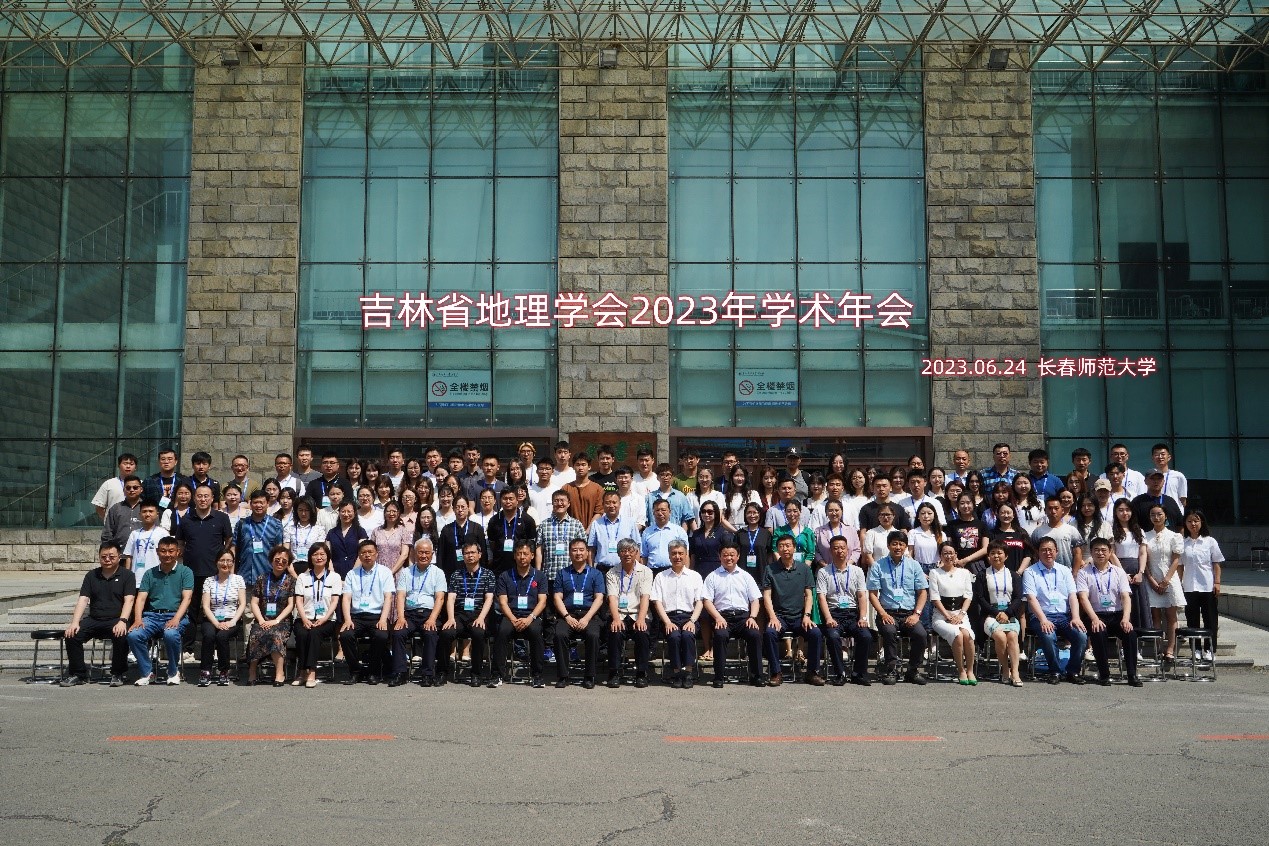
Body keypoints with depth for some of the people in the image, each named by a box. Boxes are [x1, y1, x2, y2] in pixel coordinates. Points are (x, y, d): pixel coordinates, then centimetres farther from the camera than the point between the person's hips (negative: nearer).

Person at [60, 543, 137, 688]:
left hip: (115, 620, -4)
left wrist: (122, 621, -23)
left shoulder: (127, 575, 5)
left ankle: (117, 674, -14)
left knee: (121, 636, -34)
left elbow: (129, 600, -7)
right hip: (94, 620, 4)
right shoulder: (91, 576, 16)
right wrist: (75, 623, -10)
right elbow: (83, 600, 5)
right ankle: (77, 674, -5)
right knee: (71, 635, -21)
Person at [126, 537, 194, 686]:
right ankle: (147, 673, -6)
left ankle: (174, 672, -9)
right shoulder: (150, 573, 16)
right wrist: (138, 619, -13)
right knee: (133, 635, -26)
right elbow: (141, 598, 7)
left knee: (170, 634, -36)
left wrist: (176, 619, -21)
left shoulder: (186, 572, 7)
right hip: (152, 615, 3)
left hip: (175, 615, -3)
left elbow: (186, 598, -4)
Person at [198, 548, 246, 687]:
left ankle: (224, 672, -17)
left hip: (231, 620, -1)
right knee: (209, 635, -32)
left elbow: (242, 604, 1)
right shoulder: (209, 581, 8)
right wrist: (217, 623, -14)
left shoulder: (238, 579, 7)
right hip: (212, 620, 1)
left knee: (221, 636, -32)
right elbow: (205, 606, 0)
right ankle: (205, 672, -24)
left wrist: (232, 622, -14)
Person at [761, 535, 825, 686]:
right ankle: (776, 673, -17)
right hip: (779, 615, -1)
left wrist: (806, 615, -8)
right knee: (769, 632, -32)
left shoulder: (804, 569, 10)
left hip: (799, 616, 1)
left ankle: (812, 672, -8)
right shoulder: (771, 570, 6)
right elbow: (766, 596, 1)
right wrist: (773, 617, -13)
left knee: (816, 633, -26)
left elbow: (809, 594, 7)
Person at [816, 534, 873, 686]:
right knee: (833, 636, -33)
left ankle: (859, 673, -9)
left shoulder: (857, 571, 14)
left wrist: (863, 618, -8)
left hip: (853, 613, 2)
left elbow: (862, 596, 7)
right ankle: (839, 673, -18)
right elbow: (822, 597, -1)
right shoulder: (823, 572, 8)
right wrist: (828, 618, -17)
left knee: (866, 636, -26)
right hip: (833, 613, -2)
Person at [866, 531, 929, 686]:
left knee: (921, 634, -26)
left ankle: (912, 672, -5)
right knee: (889, 631, -33)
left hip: (909, 613, 2)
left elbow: (923, 592, 10)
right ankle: (891, 671, -17)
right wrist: (883, 614, -11)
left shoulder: (913, 565, 11)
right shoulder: (878, 566, 5)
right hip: (888, 613, -2)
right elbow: (872, 594, 2)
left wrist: (916, 614, -4)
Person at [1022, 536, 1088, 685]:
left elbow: (1073, 595, 6)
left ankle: (1073, 671, -3)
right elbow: (1031, 598, -6)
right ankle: (1054, 671, -11)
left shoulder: (1065, 571, 16)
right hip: (1041, 616, -3)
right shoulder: (1030, 572, 5)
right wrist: (1043, 620, -20)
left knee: (1082, 636, -24)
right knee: (1048, 636, -34)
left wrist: (1076, 618, -10)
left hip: (1064, 615, 3)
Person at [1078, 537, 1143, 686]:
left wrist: (1126, 618, -17)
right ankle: (1104, 674, -19)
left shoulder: (1118, 572, 12)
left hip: (1117, 614, 2)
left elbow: (1126, 596, 1)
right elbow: (1083, 598, -6)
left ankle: (1132, 675, -18)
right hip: (1095, 615, -2)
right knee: (1098, 633, -33)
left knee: (1130, 633, -28)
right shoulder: (1084, 573, 6)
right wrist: (1095, 619, -22)